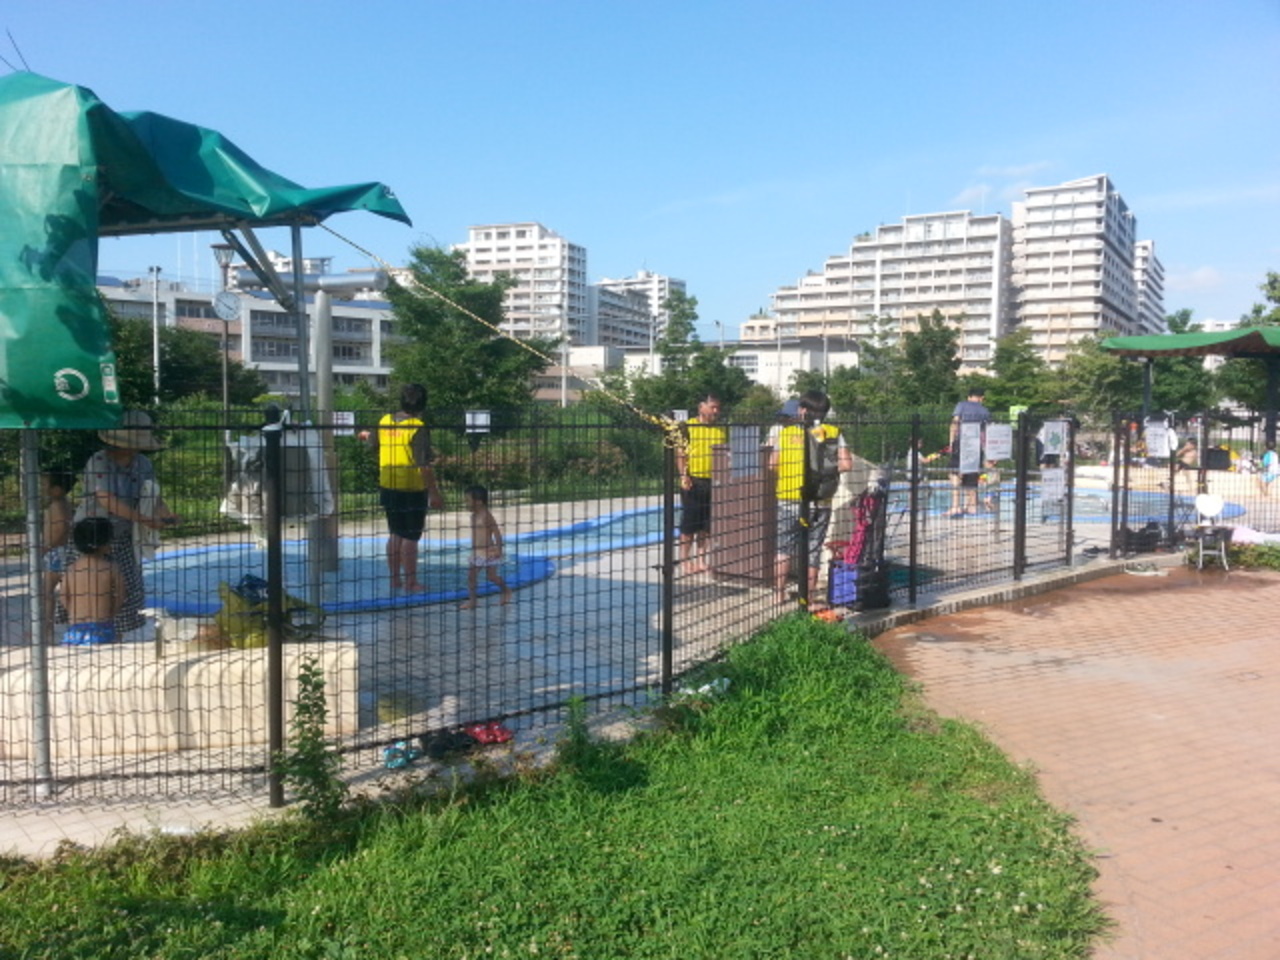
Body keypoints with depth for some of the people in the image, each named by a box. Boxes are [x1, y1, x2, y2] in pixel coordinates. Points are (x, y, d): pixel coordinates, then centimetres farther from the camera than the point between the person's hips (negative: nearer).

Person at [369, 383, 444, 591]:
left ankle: (395, 579, 25)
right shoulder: (418, 428, -19)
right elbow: (424, 466, -22)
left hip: (387, 488, 6)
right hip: (412, 490, -6)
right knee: (410, 537, 3)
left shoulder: (385, 421, 1)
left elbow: (374, 446, 20)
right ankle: (411, 582, 10)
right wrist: (435, 494, -16)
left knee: (395, 534, 17)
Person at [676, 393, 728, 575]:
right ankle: (685, 562, 8)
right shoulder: (688, 426, -2)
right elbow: (680, 453, -4)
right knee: (688, 525, 0)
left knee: (707, 526, 9)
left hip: (714, 482, 5)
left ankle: (702, 560, 19)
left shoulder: (722, 430, 12)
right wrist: (683, 475, -15)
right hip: (693, 482, -4)